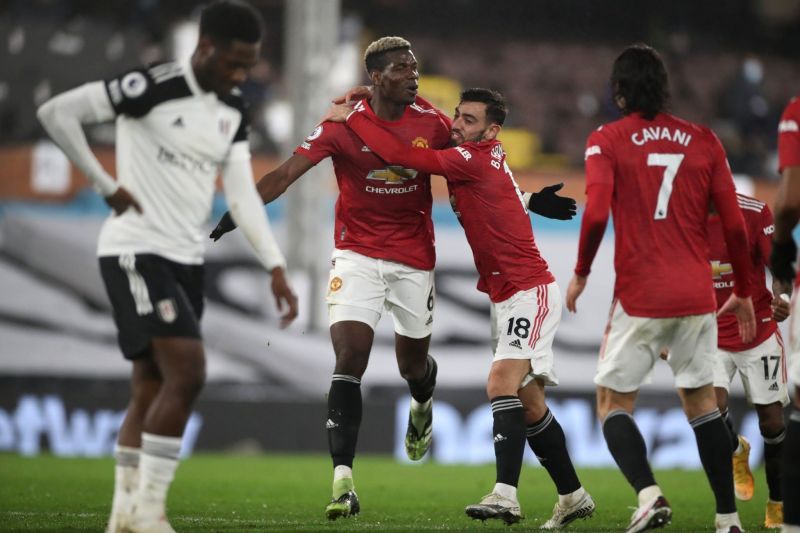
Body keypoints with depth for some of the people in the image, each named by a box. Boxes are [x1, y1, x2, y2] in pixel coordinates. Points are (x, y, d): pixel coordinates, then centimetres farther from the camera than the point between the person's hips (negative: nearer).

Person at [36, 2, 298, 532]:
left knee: (151, 390, 8)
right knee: (188, 373, -18)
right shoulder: (153, 86, -14)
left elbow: (242, 195, 7)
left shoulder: (232, 112, 9)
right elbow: (56, 112, -16)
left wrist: (276, 268, -4)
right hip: (138, 250, -8)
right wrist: (108, 186, -12)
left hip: (186, 259, 8)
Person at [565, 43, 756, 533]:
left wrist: (580, 274, 0)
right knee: (701, 399, 15)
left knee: (613, 401, 7)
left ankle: (649, 493, -17)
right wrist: (744, 294, 15)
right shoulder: (704, 141, 6)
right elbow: (735, 226, 4)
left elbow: (596, 215, -15)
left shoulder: (607, 141, -2)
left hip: (639, 298, -3)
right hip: (697, 295, 3)